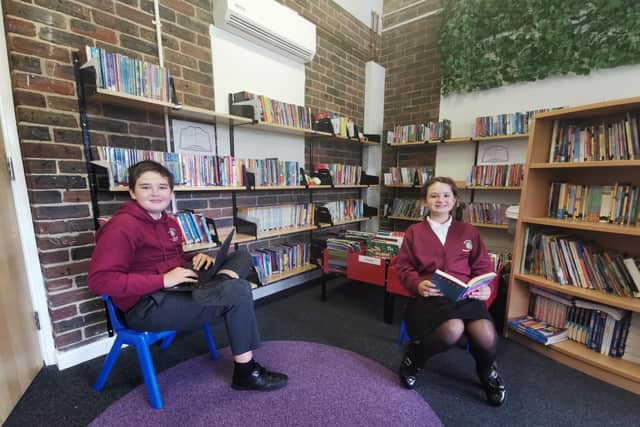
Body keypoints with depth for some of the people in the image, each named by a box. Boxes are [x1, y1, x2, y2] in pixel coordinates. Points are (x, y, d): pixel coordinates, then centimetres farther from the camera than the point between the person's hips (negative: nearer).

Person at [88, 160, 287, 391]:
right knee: (238, 291, -25)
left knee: (241, 256, 5)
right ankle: (246, 372, -11)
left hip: (177, 289, 9)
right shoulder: (122, 226, -13)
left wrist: (197, 259, 0)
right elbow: (100, 280, -20)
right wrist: (163, 280, -24)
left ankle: (216, 286, -25)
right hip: (146, 307, -8)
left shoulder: (169, 222, 11)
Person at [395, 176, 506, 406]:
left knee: (486, 337, -24)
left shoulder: (469, 232, 14)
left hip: (466, 294, 3)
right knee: (453, 329, -33)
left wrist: (485, 287, -4)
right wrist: (418, 284, -15)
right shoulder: (414, 232, 6)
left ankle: (487, 372, 18)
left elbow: (483, 266, 16)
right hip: (430, 295, -3)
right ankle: (414, 357, 2)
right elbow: (403, 268, 5)